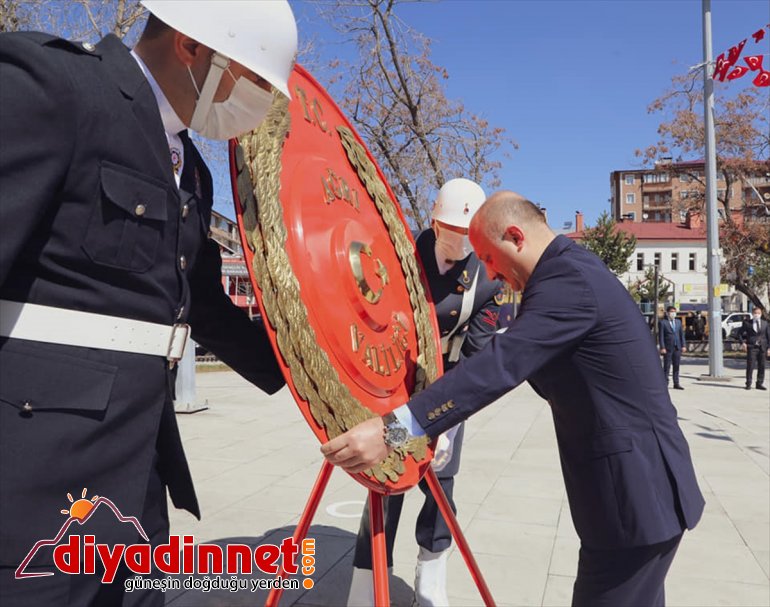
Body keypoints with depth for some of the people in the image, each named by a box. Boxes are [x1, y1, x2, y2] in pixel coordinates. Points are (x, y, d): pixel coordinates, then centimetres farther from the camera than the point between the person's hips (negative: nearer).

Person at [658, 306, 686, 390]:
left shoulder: (678, 322, 14)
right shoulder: (662, 322, -4)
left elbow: (681, 334, 14)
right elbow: (660, 336, -7)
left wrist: (683, 345, 6)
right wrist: (662, 347, -13)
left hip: (677, 347, 5)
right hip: (668, 348, -5)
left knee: (676, 366, 8)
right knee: (666, 366, -2)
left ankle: (676, 384, 13)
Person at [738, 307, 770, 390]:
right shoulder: (747, 323, 4)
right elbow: (740, 333, 9)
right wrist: (742, 343, -5)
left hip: (762, 347, 2)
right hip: (752, 347, -2)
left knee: (761, 366, 5)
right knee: (750, 366, -5)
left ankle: (760, 384, 14)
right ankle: (748, 384, 1)